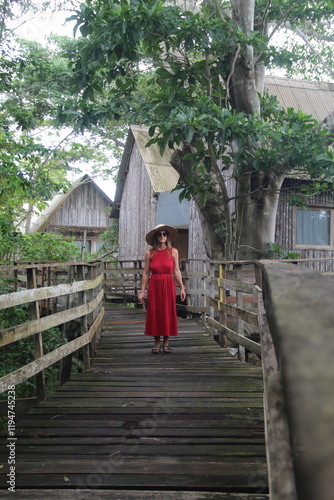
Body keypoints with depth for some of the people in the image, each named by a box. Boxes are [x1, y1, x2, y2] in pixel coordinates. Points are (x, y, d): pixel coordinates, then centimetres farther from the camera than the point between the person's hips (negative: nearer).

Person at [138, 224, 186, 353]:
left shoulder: (173, 251, 3)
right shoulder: (149, 253, 2)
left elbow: (176, 271, 4)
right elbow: (146, 273, 4)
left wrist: (182, 288, -1)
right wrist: (142, 291, 1)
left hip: (168, 285, 0)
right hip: (154, 286, 0)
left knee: (168, 313, 3)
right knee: (154, 313, 3)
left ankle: (166, 343, 17)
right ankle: (157, 344, 15)